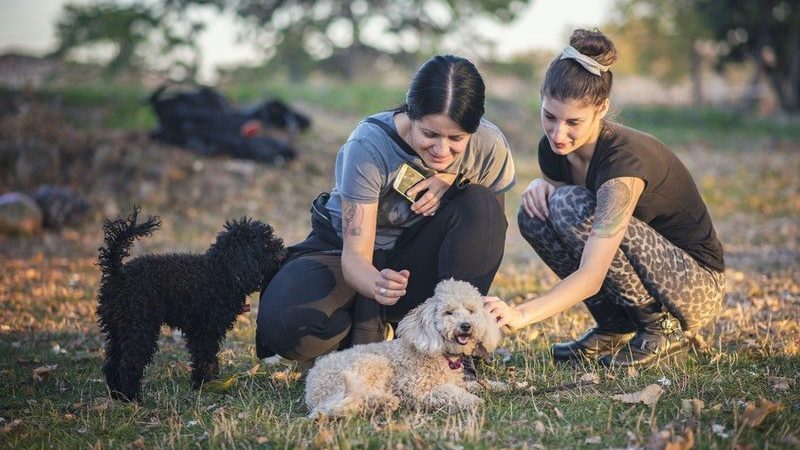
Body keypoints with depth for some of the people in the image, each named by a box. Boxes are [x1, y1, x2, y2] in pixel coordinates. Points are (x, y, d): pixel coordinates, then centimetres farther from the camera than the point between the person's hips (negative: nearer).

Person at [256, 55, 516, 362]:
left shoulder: (489, 146, -19)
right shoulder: (369, 145, -29)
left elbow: (491, 228, -3)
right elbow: (355, 256, -30)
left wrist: (453, 182, -23)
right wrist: (377, 285, -54)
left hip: (416, 256, 3)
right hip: (344, 249, -2)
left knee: (481, 204, -28)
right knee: (283, 323, -33)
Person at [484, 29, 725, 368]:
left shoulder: (625, 158, -29)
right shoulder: (554, 148, -6)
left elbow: (591, 277, -35)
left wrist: (521, 314, -46)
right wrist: (540, 185, -11)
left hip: (697, 288, -7)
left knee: (571, 204, -26)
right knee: (535, 212, -11)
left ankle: (664, 330, -11)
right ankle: (616, 327, 3)